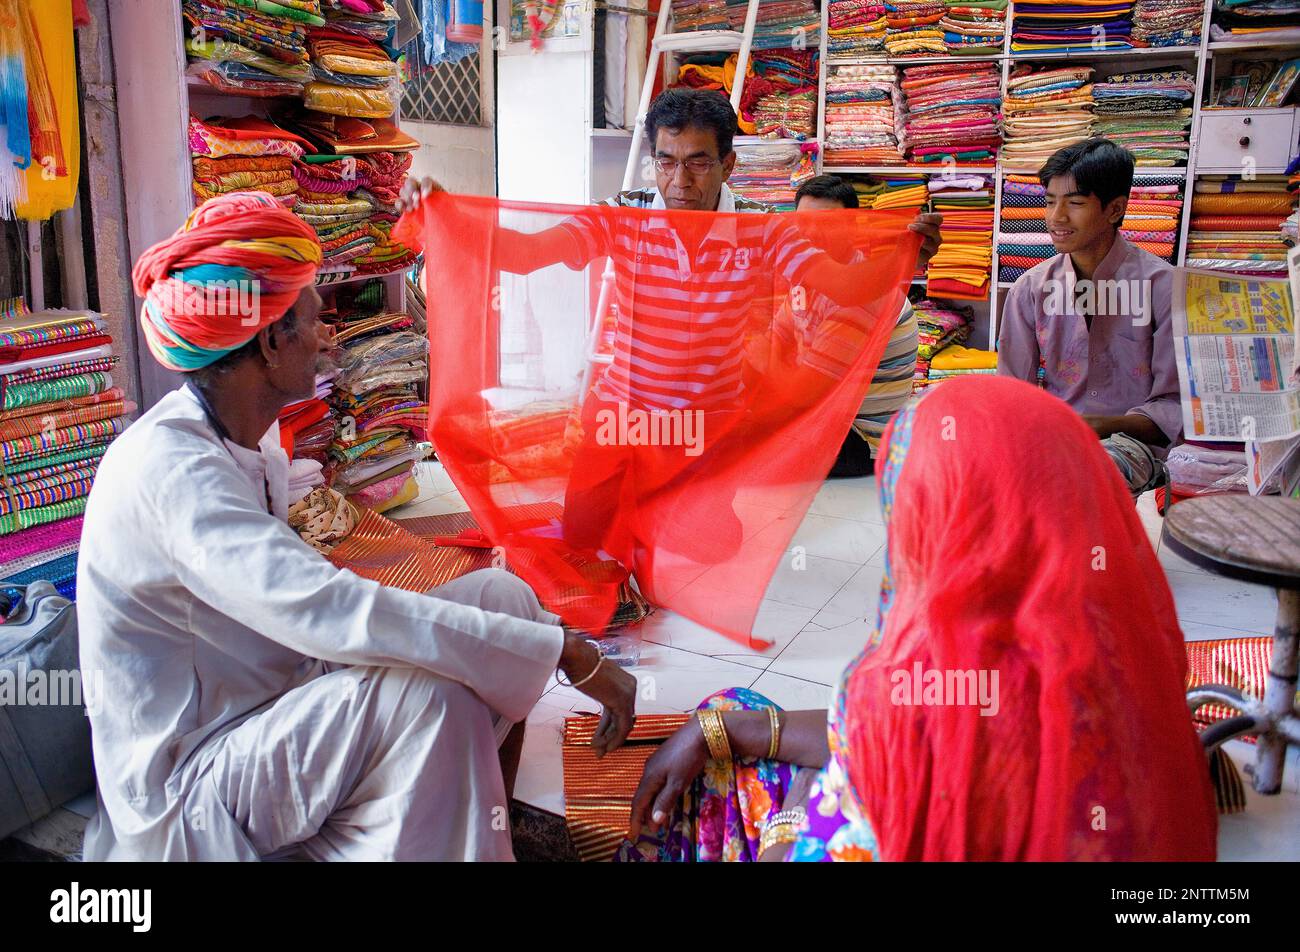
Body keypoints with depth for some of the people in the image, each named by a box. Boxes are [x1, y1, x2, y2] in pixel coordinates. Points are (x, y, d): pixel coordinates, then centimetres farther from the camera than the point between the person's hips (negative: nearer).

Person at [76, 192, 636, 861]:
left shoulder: (246, 433, 5)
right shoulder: (172, 468, -25)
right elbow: (331, 613, -37)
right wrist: (567, 652, -35)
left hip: (272, 701, 9)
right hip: (187, 791, -9)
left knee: (502, 594, -5)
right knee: (427, 693, -34)